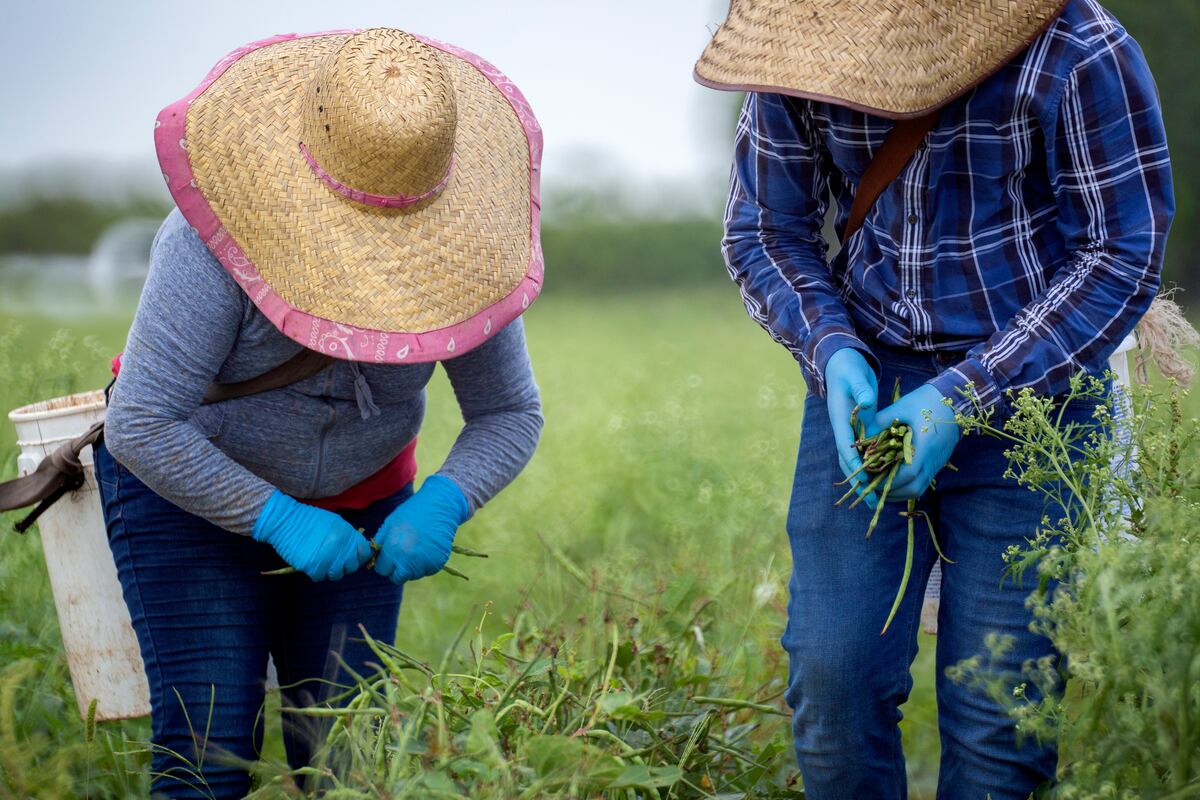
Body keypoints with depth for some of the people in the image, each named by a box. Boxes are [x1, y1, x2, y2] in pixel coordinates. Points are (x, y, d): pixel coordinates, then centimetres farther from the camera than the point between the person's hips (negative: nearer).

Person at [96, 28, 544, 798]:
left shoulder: (449, 242, -17)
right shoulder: (224, 240, -31)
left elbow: (510, 414, -9)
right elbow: (141, 424, -29)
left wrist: (440, 506, -27)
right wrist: (278, 521, -32)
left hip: (358, 499, 4)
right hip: (187, 483, -3)